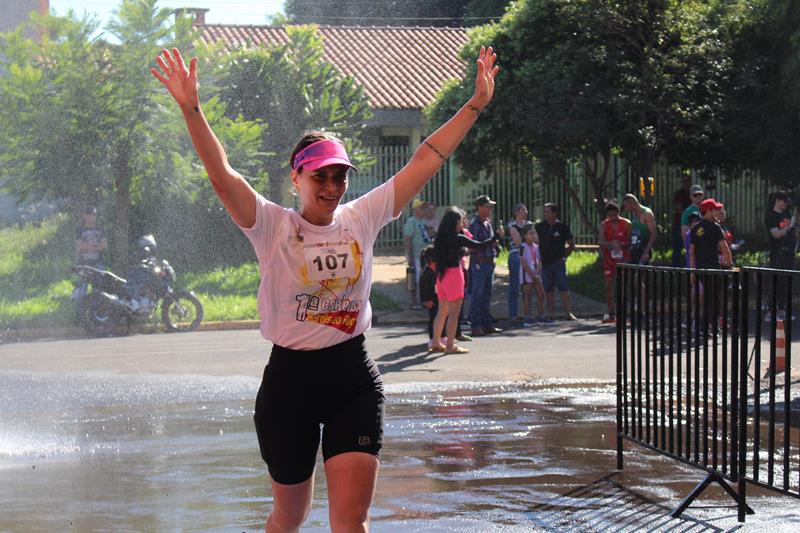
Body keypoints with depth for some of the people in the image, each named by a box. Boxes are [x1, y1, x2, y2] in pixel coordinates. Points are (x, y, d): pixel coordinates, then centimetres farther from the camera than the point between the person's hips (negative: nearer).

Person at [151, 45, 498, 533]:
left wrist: (476, 105, 4)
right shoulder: (273, 227, -6)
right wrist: (192, 110, -33)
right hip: (290, 380, -2)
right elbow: (222, 176, -20)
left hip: (355, 381, 2)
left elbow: (426, 160, 5)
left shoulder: (362, 219, 3)